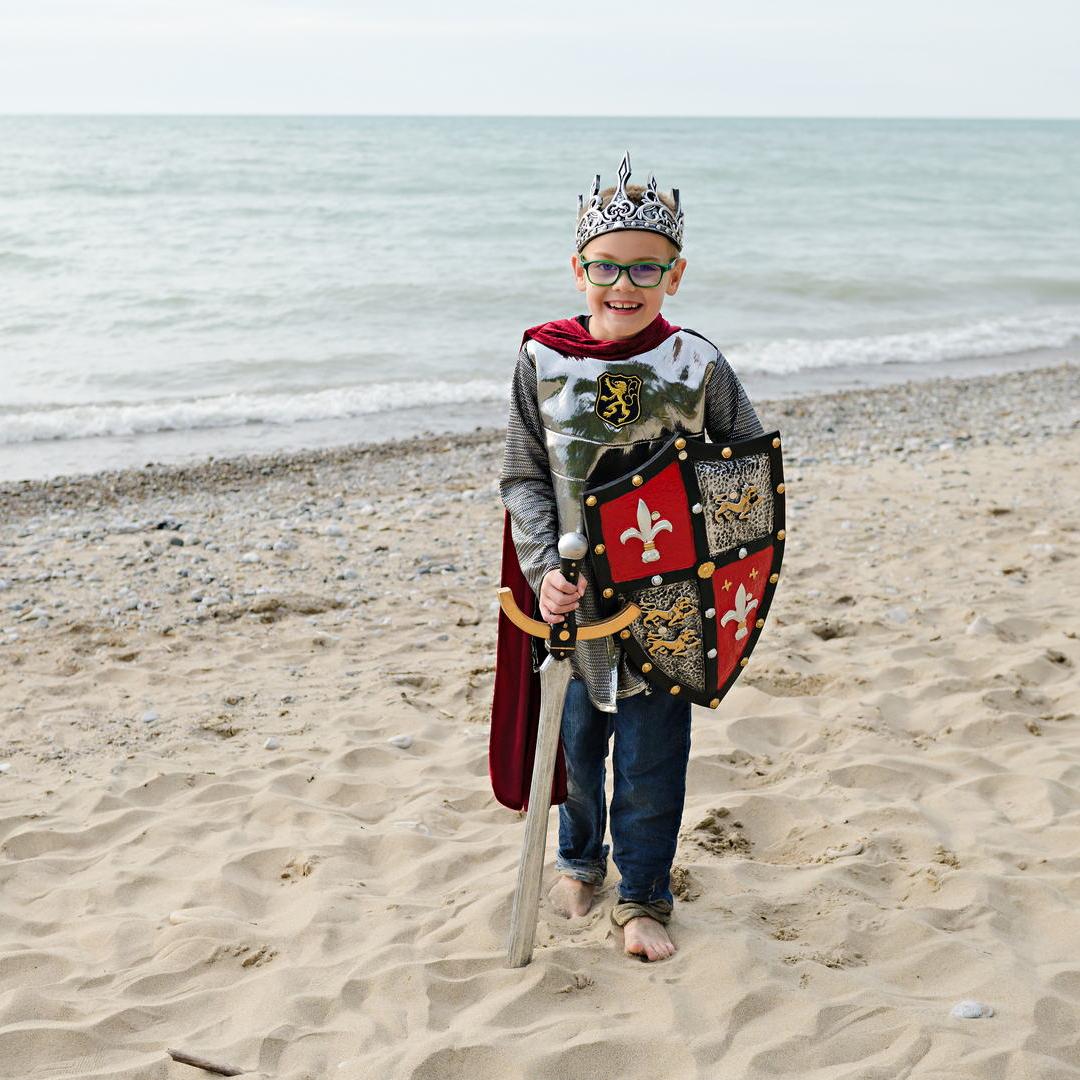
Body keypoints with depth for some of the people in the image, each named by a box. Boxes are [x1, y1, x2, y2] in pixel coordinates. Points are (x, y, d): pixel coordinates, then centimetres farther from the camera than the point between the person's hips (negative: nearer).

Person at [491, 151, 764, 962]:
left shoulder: (696, 365, -7)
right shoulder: (543, 360, -6)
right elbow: (524, 477, -2)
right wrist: (545, 570, -15)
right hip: (573, 594, 1)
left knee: (652, 751, 7)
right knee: (576, 736, 16)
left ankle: (644, 895, 28)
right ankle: (580, 856, 44)